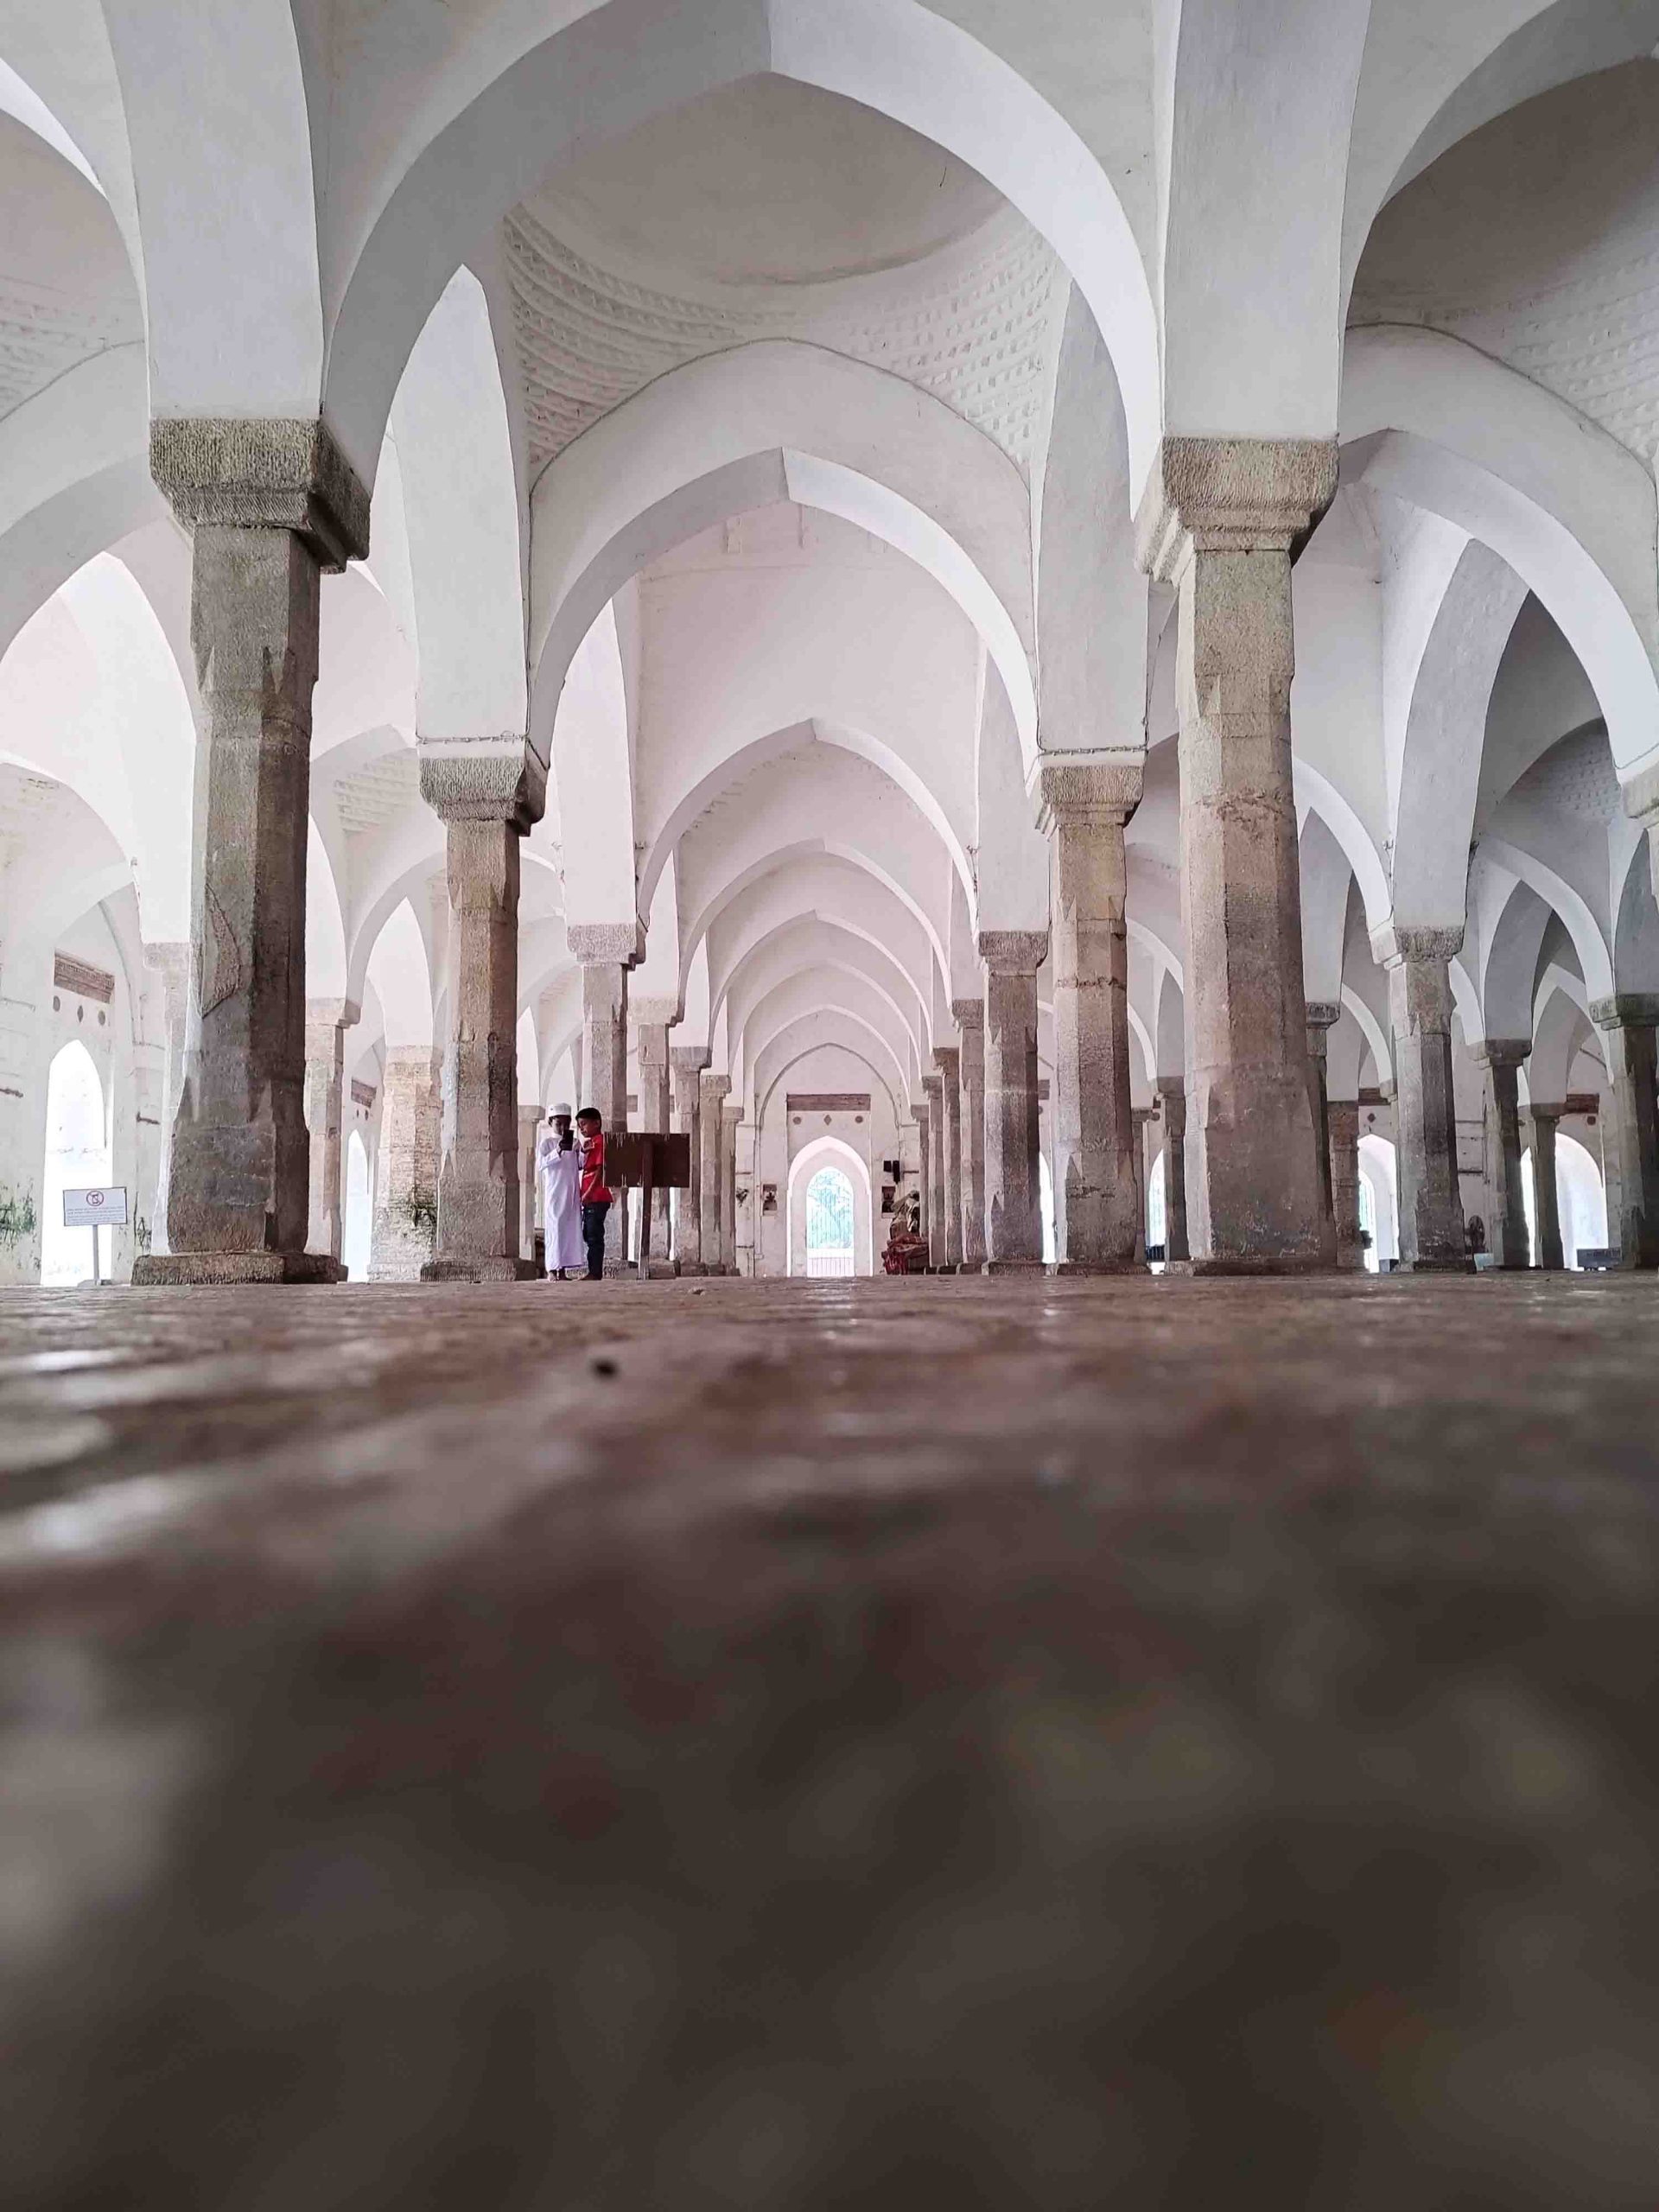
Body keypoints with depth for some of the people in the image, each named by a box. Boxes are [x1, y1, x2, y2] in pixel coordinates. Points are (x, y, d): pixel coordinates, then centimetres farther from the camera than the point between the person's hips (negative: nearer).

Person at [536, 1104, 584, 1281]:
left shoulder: (574, 1143, 13)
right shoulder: (546, 1143, -1)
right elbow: (540, 1165, -14)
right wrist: (557, 1151, -26)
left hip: (572, 1195, 5)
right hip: (554, 1195, -5)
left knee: (570, 1230, 4)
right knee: (554, 1230, -6)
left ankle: (563, 1269, 9)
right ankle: (552, 1270, -3)